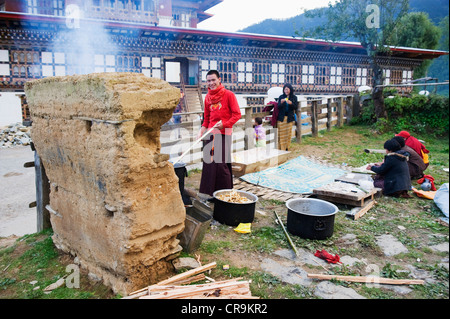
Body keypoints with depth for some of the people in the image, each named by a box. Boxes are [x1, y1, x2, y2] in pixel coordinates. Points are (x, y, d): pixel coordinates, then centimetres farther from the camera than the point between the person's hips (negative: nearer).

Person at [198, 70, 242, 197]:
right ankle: (212, 193, 18)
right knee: (208, 162, 5)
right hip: (210, 134, 6)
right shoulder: (207, 97, 13)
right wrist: (202, 129, 6)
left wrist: (224, 124, -17)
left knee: (221, 164, -9)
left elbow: (237, 114, -5)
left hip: (224, 134, -5)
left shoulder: (229, 95, -4)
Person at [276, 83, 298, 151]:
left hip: (290, 117, 0)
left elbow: (296, 107, -4)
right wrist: (281, 103, -25)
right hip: (281, 117, 0)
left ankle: (287, 147, 15)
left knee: (288, 133, 5)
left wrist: (291, 103, -23)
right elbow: (278, 107, -4)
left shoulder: (294, 97, 1)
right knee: (281, 133, 0)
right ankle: (281, 148, 5)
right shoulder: (281, 97, 1)